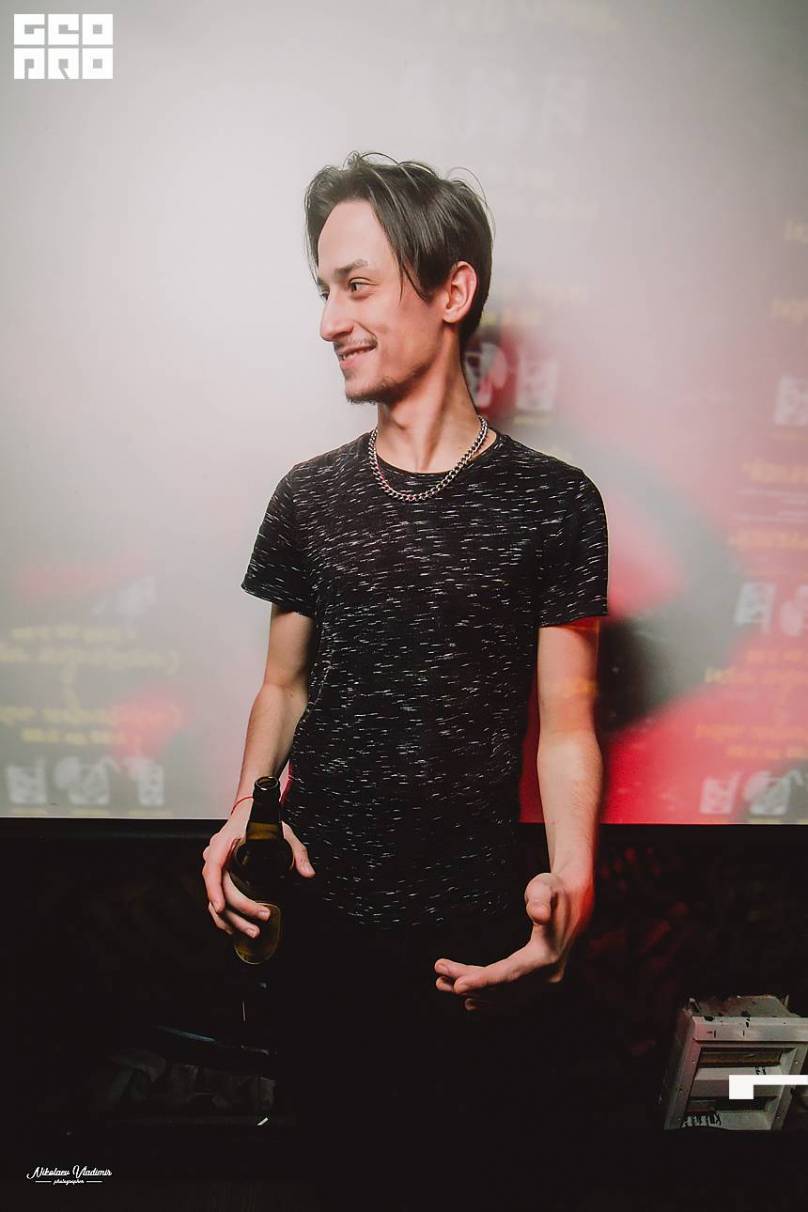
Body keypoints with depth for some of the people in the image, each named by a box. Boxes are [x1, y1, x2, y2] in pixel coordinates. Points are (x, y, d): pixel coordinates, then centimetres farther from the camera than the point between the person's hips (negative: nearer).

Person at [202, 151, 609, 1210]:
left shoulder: (552, 502, -8)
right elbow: (286, 683, 8)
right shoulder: (308, 498, 1)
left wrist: (571, 879, -22)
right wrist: (245, 808, -8)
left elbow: (566, 722, -7)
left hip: (478, 938, -2)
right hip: (321, 917, 3)